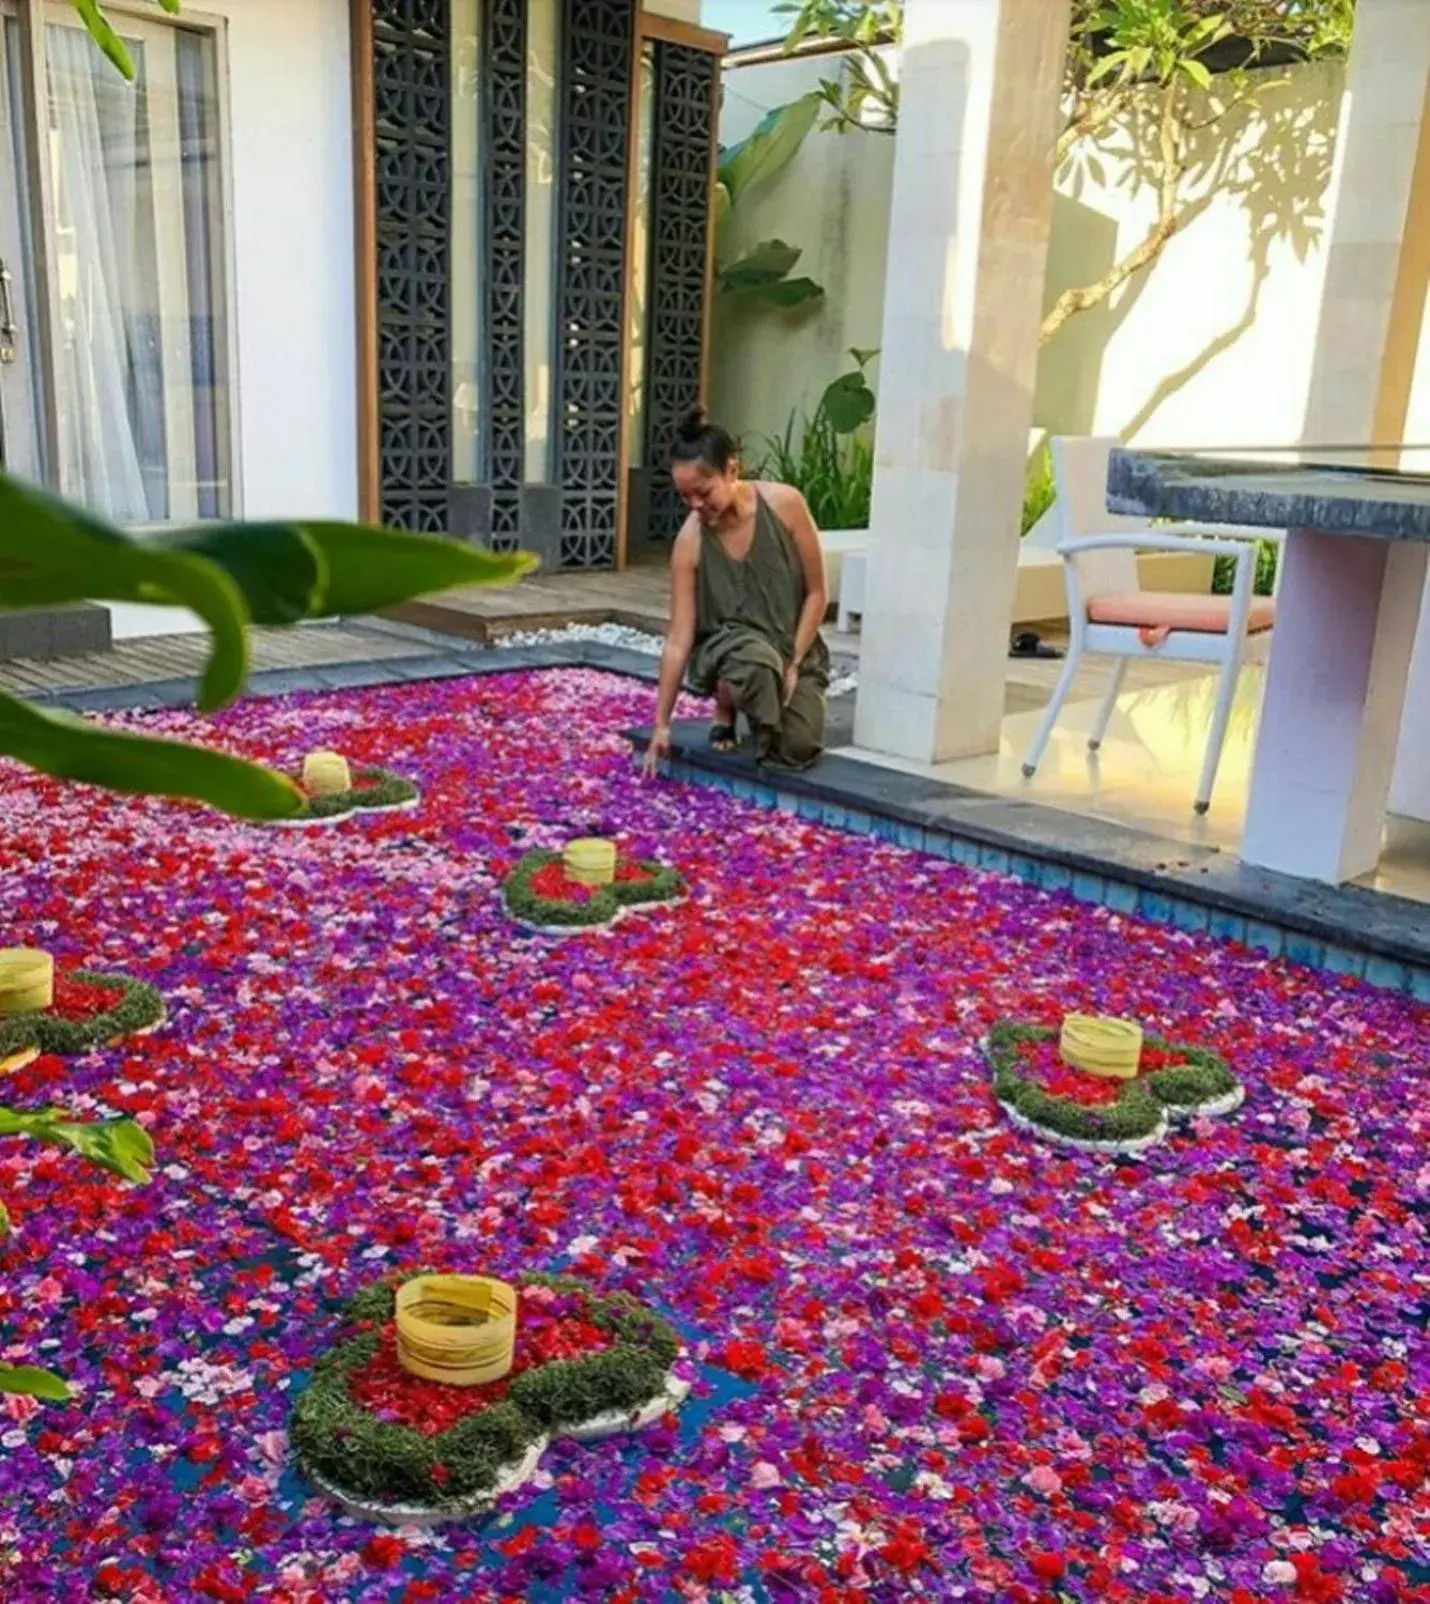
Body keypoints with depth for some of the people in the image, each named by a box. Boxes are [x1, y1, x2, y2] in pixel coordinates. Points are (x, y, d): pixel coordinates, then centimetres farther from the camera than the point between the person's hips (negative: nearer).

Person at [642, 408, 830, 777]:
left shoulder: (785, 504, -17)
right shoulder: (690, 541, -17)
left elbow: (816, 592, -8)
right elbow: (678, 639, -15)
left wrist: (793, 664, -12)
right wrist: (661, 724, -15)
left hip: (796, 650, 1)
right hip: (727, 646, -1)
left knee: (799, 750, -20)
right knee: (756, 662, -38)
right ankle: (725, 711, -1)